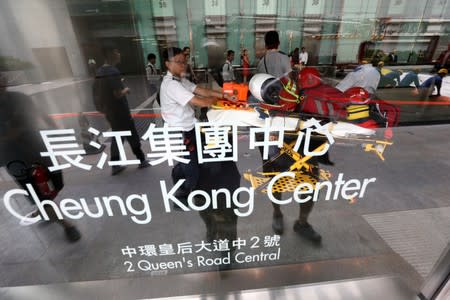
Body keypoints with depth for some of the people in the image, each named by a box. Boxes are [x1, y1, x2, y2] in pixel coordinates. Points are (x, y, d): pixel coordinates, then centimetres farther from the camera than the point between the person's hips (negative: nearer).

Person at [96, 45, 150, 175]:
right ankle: (142, 160, 19)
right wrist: (126, 89, -6)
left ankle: (115, 165, 19)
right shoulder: (113, 71, -19)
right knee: (132, 135, 5)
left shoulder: (101, 71, 9)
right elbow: (118, 94, -24)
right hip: (120, 111, -9)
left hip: (110, 111, 9)